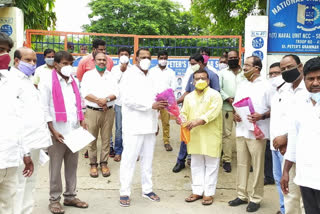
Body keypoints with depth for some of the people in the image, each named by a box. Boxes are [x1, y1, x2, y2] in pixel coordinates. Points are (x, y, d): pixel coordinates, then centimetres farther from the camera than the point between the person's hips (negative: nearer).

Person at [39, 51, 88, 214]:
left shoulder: (73, 81, 14)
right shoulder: (47, 82, -5)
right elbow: (44, 109, -9)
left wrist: (82, 121, 5)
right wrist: (53, 131, -13)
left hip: (74, 131, 6)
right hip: (57, 132, -5)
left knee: (72, 166, 11)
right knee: (55, 167, 4)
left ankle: (70, 196, 24)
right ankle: (54, 200, 16)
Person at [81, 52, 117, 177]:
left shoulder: (111, 75, 12)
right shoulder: (88, 75, 7)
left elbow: (115, 93, 3)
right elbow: (85, 93, -5)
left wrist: (106, 99, -15)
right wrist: (98, 100, -15)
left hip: (108, 111, 2)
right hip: (92, 111, -1)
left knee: (106, 139, 4)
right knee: (92, 139, 1)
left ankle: (104, 163, 15)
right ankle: (93, 164, 12)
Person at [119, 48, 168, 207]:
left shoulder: (151, 78, 16)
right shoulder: (129, 76, -5)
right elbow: (128, 99, -16)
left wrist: (160, 103, 5)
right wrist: (151, 105, -20)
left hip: (149, 125, 6)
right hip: (134, 126, -6)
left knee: (147, 159, 13)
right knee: (129, 159, -1)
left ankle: (147, 189, 24)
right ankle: (124, 192, 10)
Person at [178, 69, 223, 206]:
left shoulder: (214, 95, -5)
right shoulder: (189, 97, 13)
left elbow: (213, 112, -18)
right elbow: (184, 113, 13)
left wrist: (198, 121, -29)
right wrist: (182, 120, -10)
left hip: (210, 137, -5)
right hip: (194, 136, 5)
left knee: (211, 165, 3)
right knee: (196, 165, 12)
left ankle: (209, 193, 14)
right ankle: (197, 191, 24)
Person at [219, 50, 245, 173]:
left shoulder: (244, 73, 11)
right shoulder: (222, 73, 11)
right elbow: (219, 89, 3)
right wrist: (228, 98, -9)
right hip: (227, 107, 0)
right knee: (227, 133, 0)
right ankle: (227, 160, 6)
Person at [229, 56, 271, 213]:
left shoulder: (266, 86, -6)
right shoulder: (241, 85, 14)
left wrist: (261, 116, -22)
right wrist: (235, 114, -1)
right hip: (241, 130, 6)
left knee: (257, 166, 3)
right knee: (242, 164, 12)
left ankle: (256, 198, 16)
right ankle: (242, 195, 23)